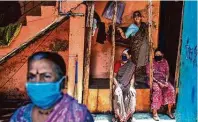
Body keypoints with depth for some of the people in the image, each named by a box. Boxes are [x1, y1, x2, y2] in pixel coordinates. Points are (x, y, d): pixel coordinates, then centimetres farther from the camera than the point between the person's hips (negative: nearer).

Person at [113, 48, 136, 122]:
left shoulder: (132, 66, 3)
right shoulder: (118, 63, -1)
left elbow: (132, 78, 6)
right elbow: (114, 77, -1)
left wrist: (131, 86, -10)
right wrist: (117, 85, -15)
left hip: (127, 84, 2)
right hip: (118, 84, -2)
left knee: (132, 92, -27)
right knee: (118, 93, -32)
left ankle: (128, 115, -16)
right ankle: (119, 115, -24)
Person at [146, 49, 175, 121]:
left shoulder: (165, 62, 8)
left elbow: (167, 72, 8)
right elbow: (149, 75, -11)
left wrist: (166, 81, -11)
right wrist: (158, 82, -20)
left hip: (164, 80, 4)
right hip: (154, 81, -4)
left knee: (171, 89, -23)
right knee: (157, 90, -35)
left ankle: (169, 111, -9)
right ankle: (154, 113, -30)